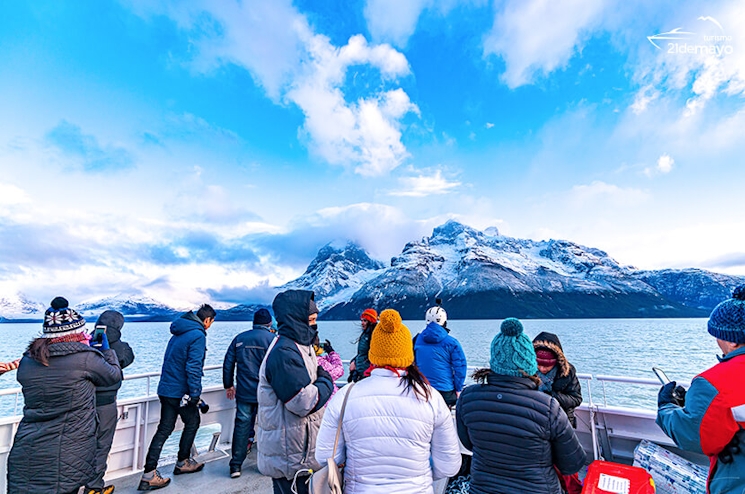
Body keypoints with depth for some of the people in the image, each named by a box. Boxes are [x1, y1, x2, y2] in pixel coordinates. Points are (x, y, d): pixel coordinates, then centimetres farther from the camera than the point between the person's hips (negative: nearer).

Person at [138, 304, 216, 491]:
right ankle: (183, 463, 27)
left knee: (164, 429, 12)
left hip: (165, 389, 8)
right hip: (181, 391, -8)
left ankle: (149, 474, 11)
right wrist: (195, 394, -17)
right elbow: (193, 368, -23)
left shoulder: (179, 332, 11)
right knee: (192, 423, 14)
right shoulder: (198, 335, -18)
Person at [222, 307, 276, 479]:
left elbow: (228, 364, 10)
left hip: (244, 392, 3)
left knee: (241, 425, 11)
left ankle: (236, 466, 16)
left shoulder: (239, 338, 6)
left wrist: (228, 385, 21)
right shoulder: (273, 339, -7)